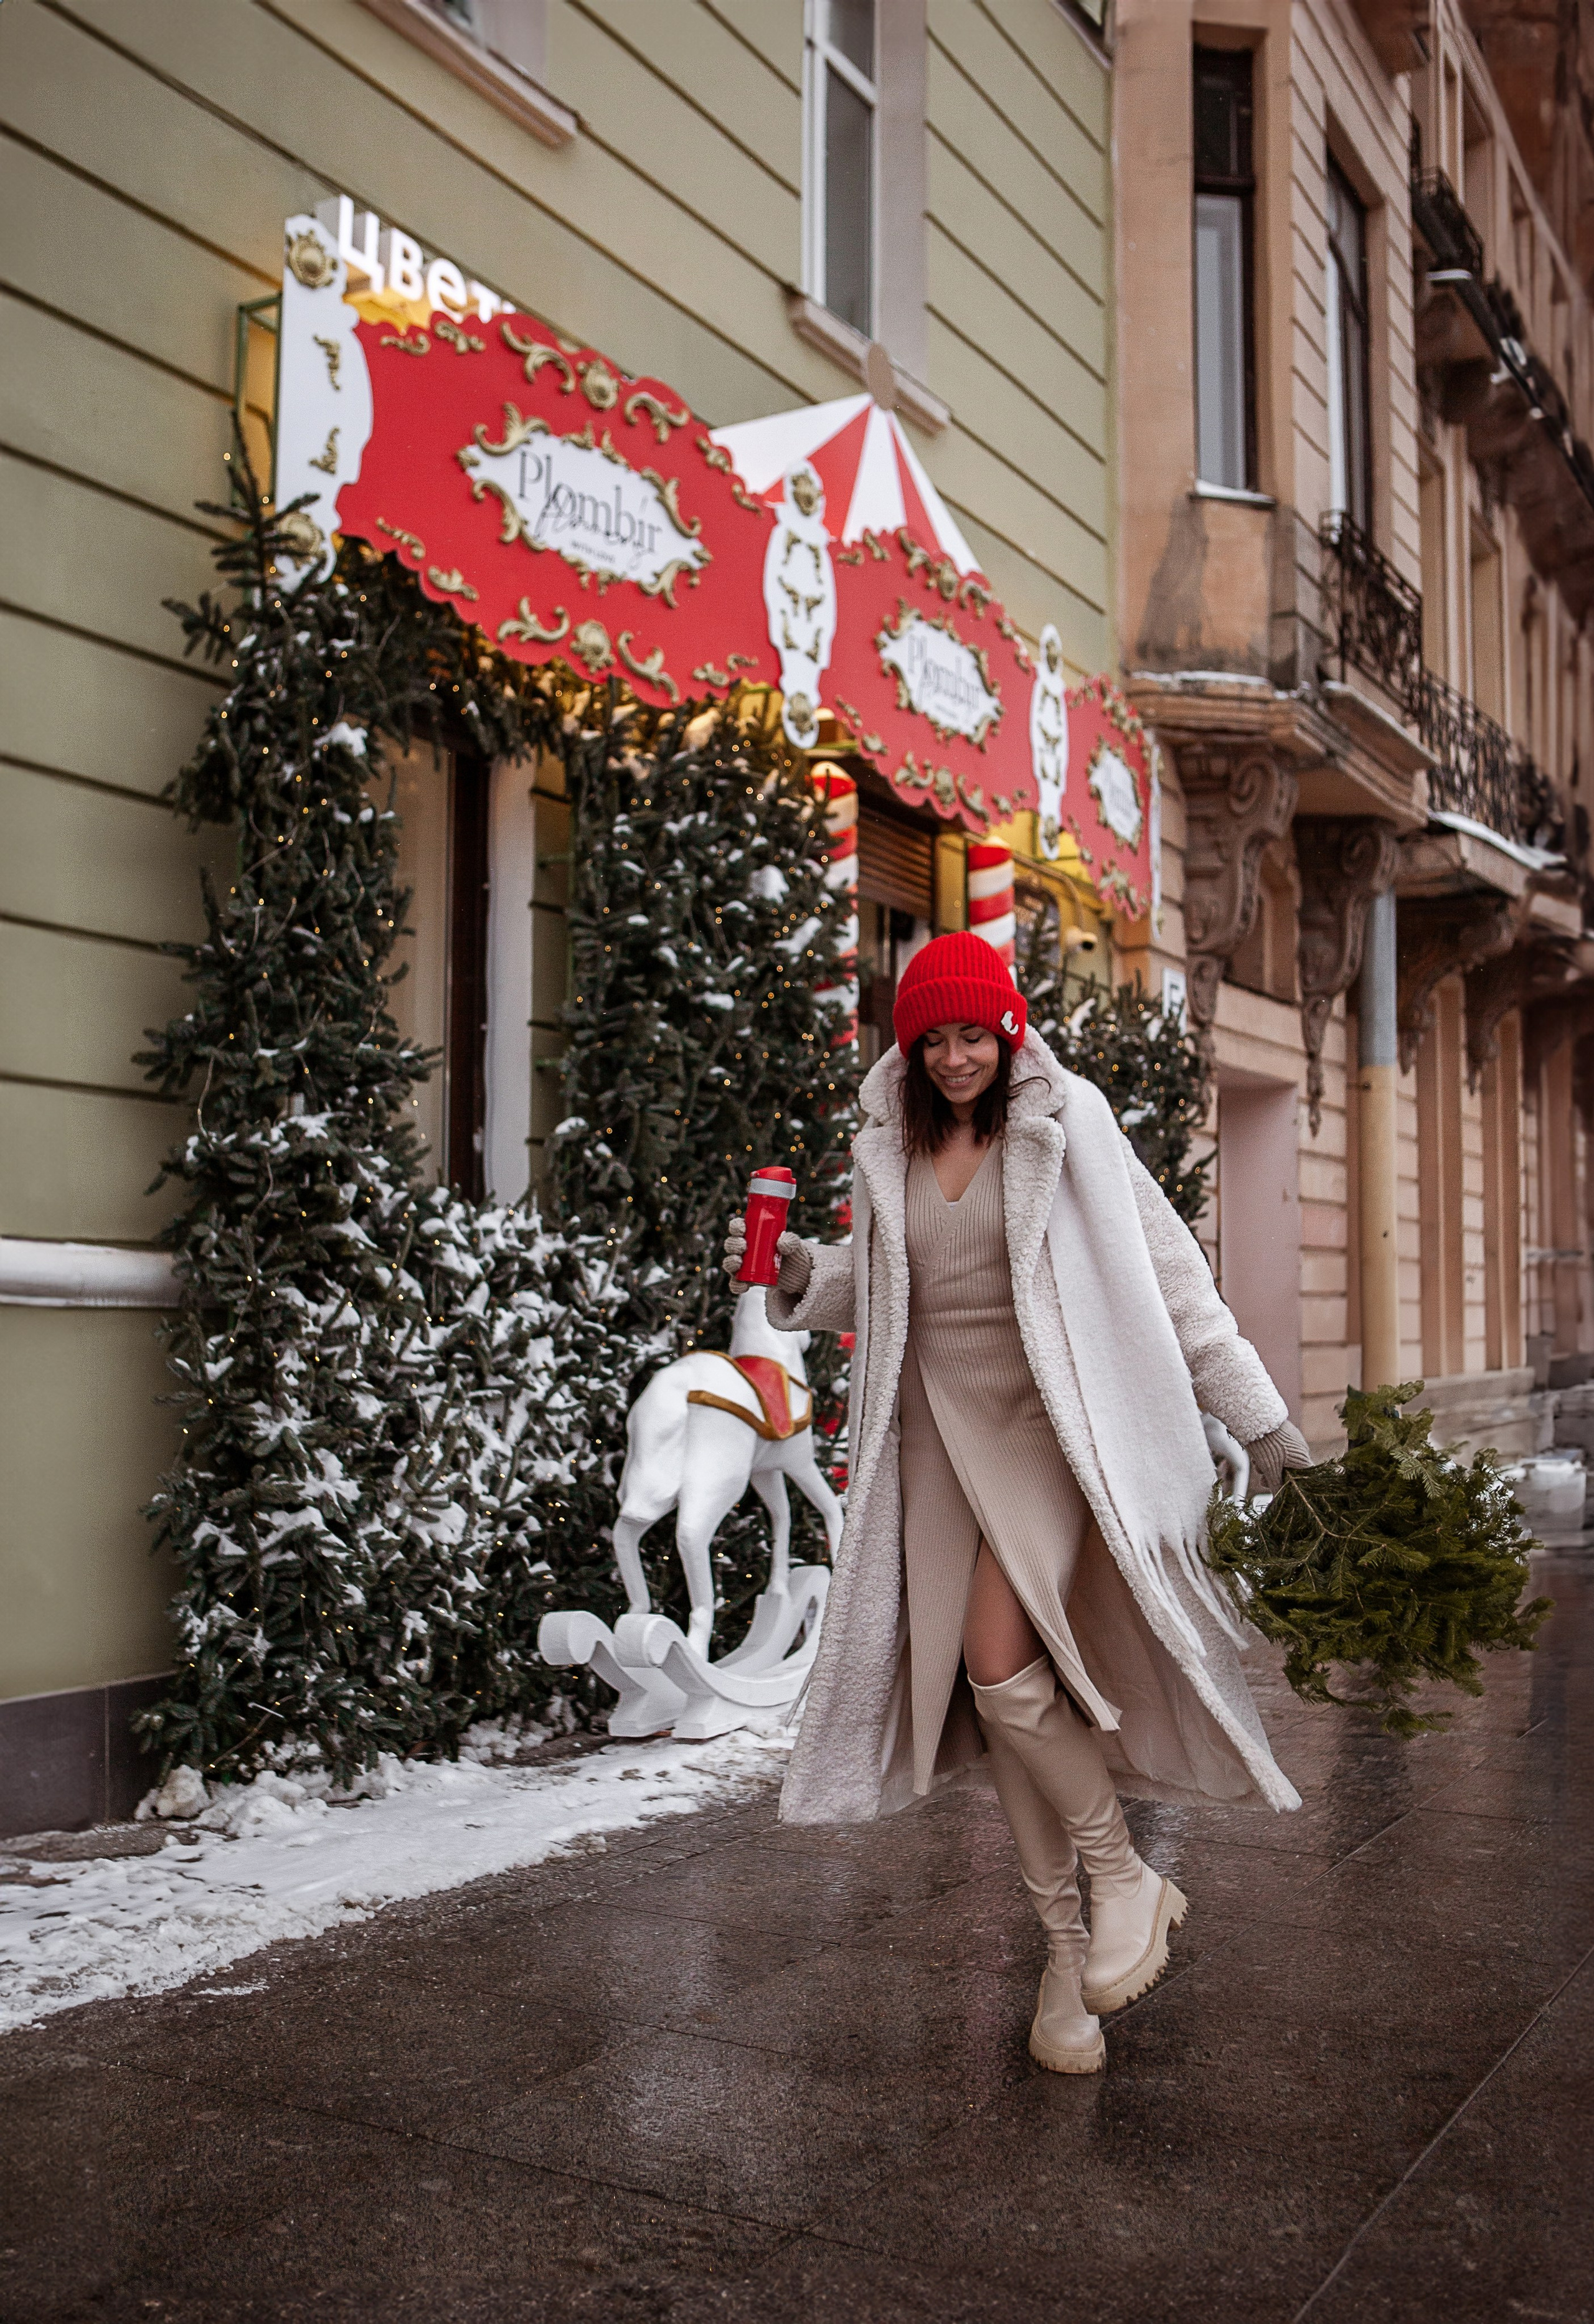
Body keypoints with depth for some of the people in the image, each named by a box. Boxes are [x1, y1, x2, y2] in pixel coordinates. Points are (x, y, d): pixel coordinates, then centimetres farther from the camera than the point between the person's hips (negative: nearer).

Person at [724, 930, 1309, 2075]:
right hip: (940, 1431, 5)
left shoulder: (1066, 1122, -4)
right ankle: (1067, 1948, 20)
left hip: (1047, 1422, -4)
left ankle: (1127, 1878, 5)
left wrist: (1255, 1409, -2)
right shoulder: (888, 1151, 9)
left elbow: (1165, 1270, -2)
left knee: (1002, 1669, -20)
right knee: (995, 1696, 4)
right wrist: (801, 1274, 0)